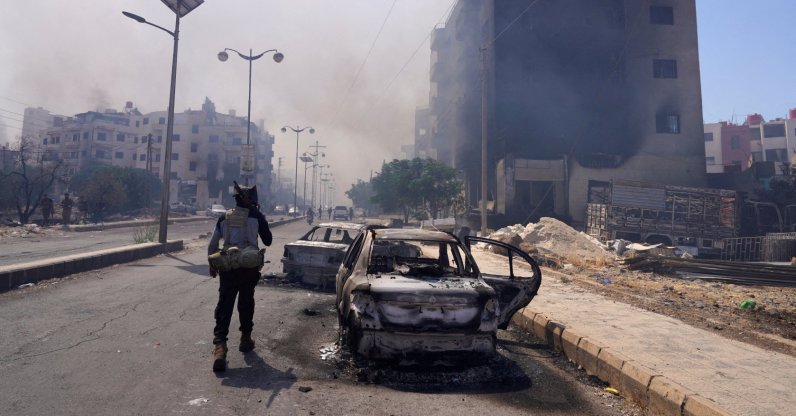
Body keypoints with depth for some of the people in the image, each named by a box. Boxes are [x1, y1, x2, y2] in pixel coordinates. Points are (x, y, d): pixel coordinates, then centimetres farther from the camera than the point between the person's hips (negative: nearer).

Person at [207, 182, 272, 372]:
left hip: (227, 267, 1)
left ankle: (220, 346, -14)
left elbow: (212, 245, 10)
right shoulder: (256, 216, -1)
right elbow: (268, 241, 8)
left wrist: (212, 265, 24)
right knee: (246, 303, 16)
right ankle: (245, 339, 29)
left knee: (224, 304, -1)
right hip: (249, 267, -1)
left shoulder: (224, 217, 8)